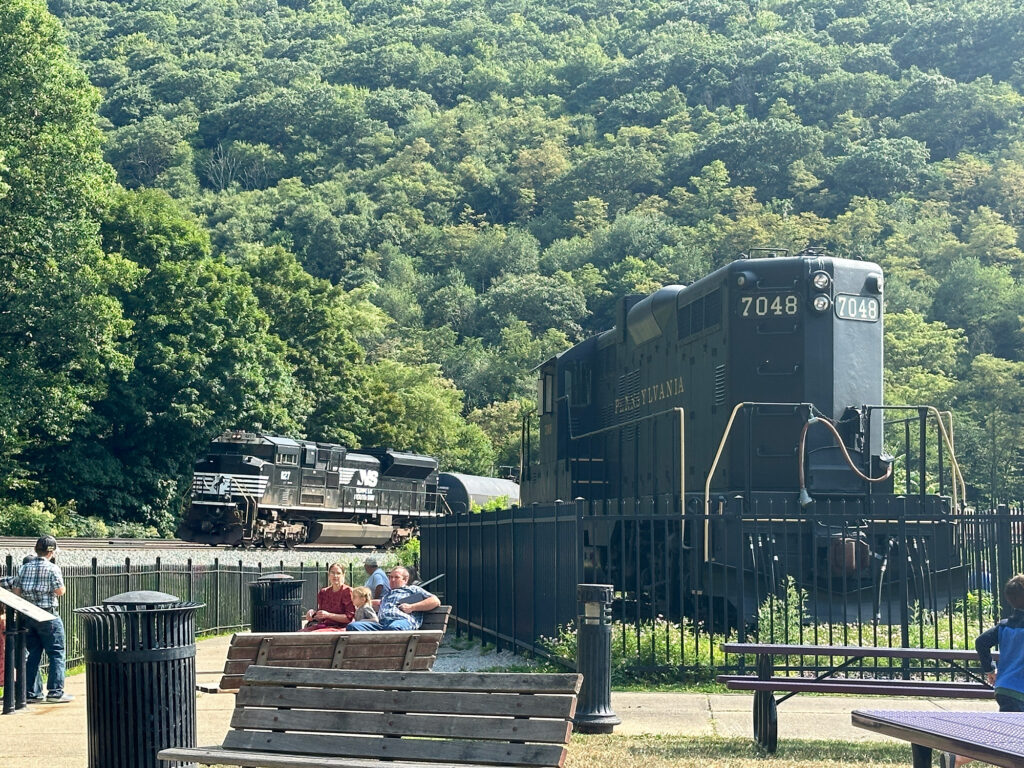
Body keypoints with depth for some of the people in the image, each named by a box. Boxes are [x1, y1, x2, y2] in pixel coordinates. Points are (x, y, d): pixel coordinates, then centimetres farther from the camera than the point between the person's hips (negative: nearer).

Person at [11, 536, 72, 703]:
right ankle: (55, 692, -5)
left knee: (33, 654, 12)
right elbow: (60, 591, -11)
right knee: (56, 654, 0)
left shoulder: (24, 568, 6)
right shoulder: (52, 568, -10)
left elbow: (16, 592, 5)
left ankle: (32, 692, 11)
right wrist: (58, 580, 7)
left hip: (28, 616, 6)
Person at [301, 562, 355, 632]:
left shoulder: (348, 591, -3)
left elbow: (349, 618, -8)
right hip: (324, 625, 6)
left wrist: (328, 615, -15)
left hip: (339, 628, -6)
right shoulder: (323, 593, 16)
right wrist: (313, 614, -1)